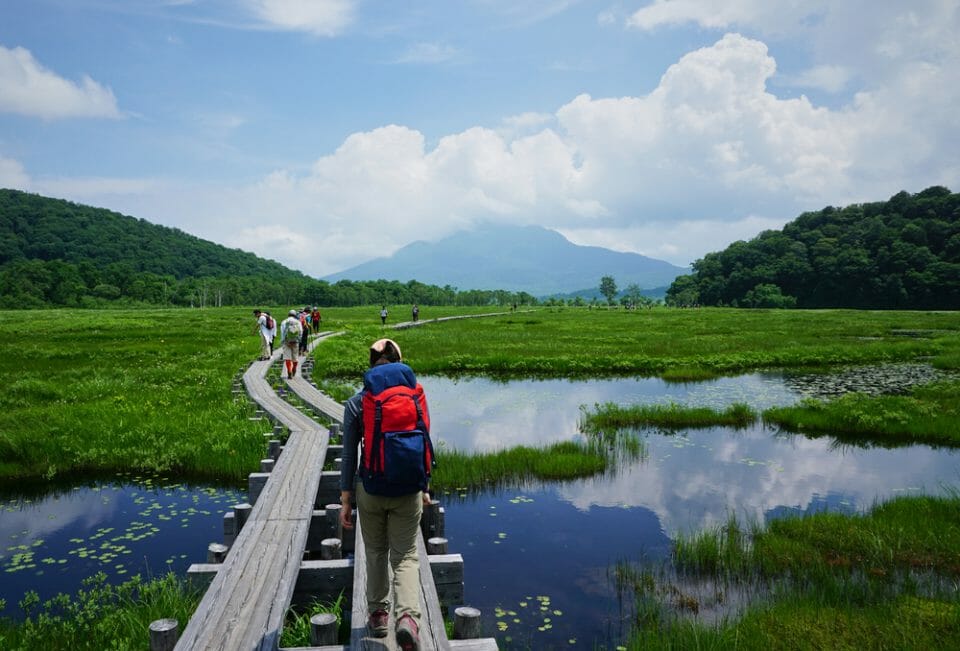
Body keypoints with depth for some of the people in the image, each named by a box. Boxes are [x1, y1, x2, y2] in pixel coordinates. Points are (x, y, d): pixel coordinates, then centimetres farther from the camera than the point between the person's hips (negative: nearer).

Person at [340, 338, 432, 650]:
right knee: (406, 557, 9)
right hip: (408, 491, 0)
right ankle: (408, 616, -11)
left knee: (375, 554, 21)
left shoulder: (356, 404, -7)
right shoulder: (416, 396, -4)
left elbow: (349, 455, -5)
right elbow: (425, 446, 3)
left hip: (370, 490, 0)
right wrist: (425, 488, 16)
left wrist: (345, 501, 3)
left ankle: (378, 615, 34)